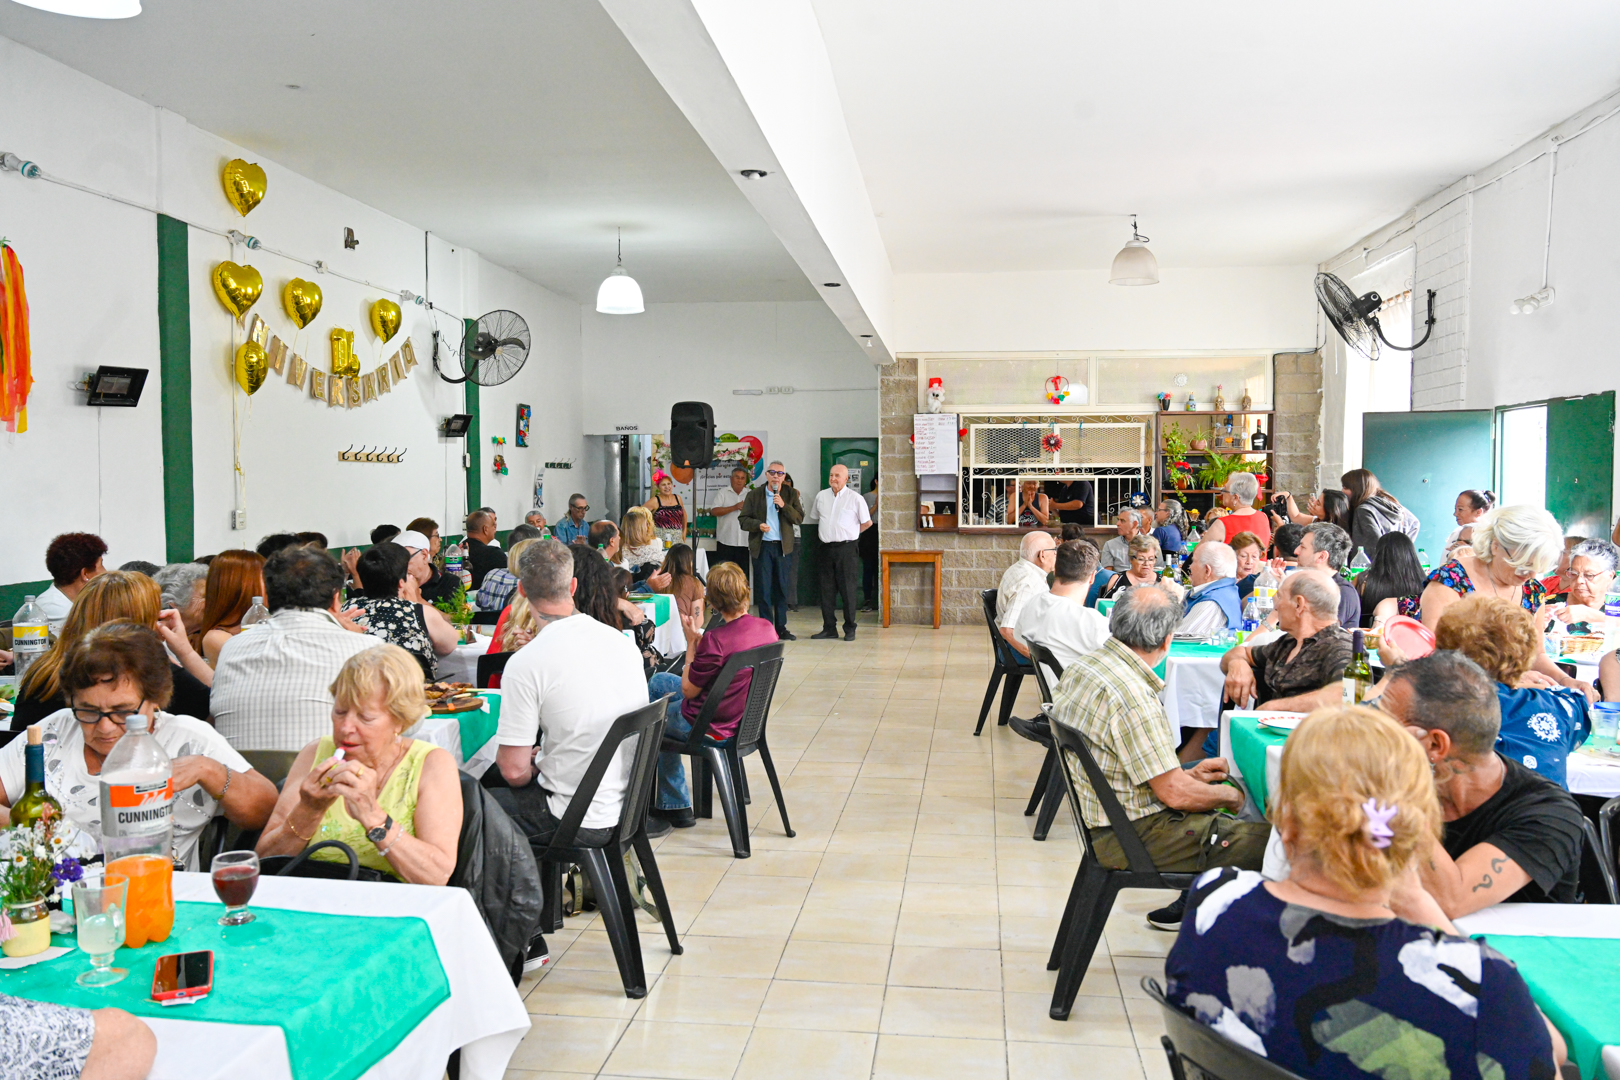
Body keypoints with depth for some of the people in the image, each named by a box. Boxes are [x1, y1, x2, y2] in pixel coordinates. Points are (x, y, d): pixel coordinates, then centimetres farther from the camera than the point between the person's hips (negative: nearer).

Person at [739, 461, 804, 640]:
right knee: (764, 589, 0)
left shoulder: (791, 494, 6)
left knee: (782, 588, 7)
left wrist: (784, 505, -16)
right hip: (762, 546, -1)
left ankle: (781, 627, 15)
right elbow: (742, 519, 1)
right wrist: (758, 525, -17)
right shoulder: (754, 495, 3)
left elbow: (799, 518, -2)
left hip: (782, 546, 1)